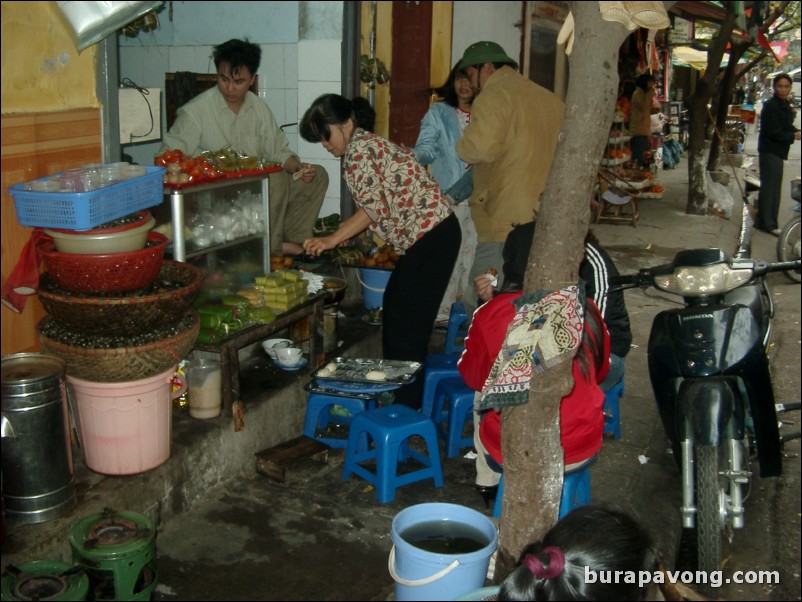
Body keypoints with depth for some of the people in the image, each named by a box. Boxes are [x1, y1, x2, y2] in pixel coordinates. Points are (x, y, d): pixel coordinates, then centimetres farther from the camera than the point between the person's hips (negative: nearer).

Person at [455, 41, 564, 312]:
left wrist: (462, 146, -1)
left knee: (479, 301, -4)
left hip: (506, 222, -8)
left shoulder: (493, 96, -7)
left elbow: (480, 148, -22)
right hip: (546, 218, 8)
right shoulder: (551, 99, 16)